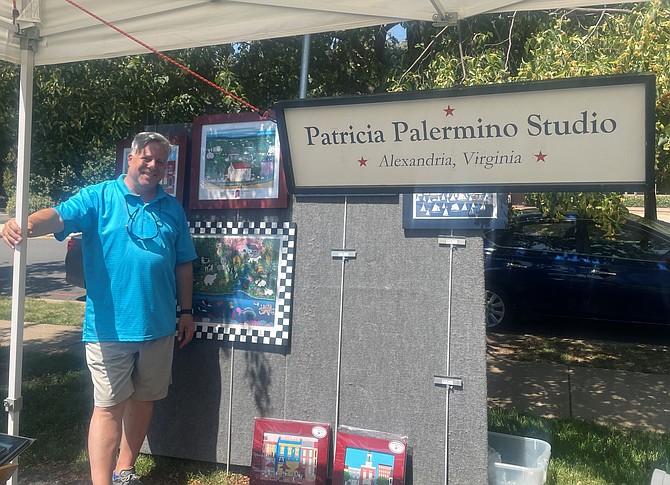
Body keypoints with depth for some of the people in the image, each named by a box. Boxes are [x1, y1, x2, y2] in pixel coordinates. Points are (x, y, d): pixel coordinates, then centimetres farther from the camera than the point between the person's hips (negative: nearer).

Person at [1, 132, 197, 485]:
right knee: (109, 406, 2)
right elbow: (61, 215, -21)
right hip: (110, 325, -4)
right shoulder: (99, 197, -2)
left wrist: (186, 311, 11)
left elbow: (183, 264, 12)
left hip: (158, 325, 4)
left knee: (143, 399, 16)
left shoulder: (172, 208, 9)